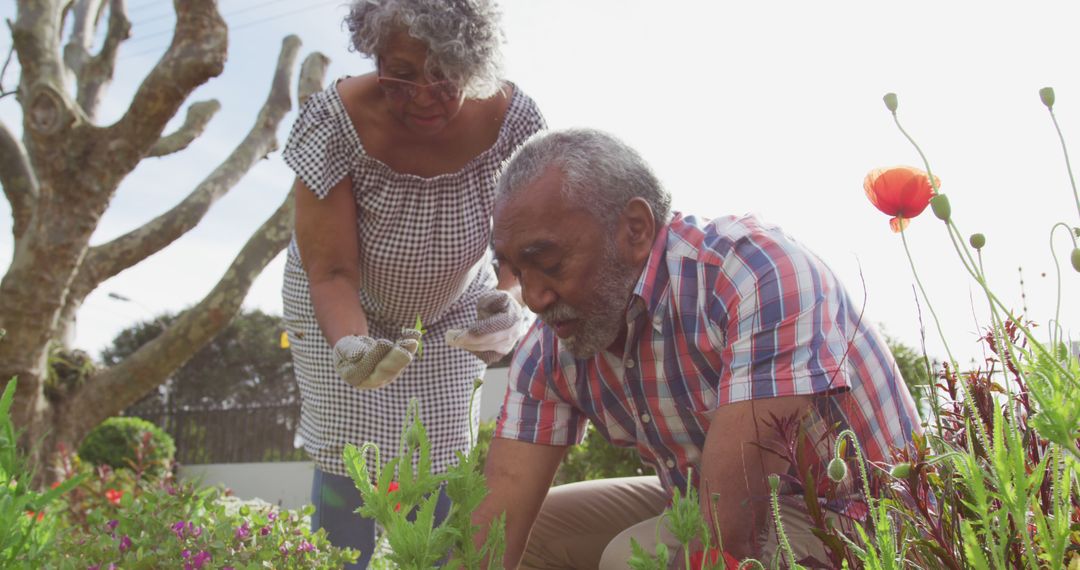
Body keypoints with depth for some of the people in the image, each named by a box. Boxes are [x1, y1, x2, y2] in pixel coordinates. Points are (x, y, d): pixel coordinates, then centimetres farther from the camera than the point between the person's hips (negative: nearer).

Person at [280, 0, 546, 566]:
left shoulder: (511, 117, -26)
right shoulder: (333, 123, -30)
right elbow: (332, 273, -28)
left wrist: (508, 299, -41)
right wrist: (350, 346, -48)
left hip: (451, 308, 2)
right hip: (342, 307, -1)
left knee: (441, 464, -3)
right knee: (348, 460, -8)